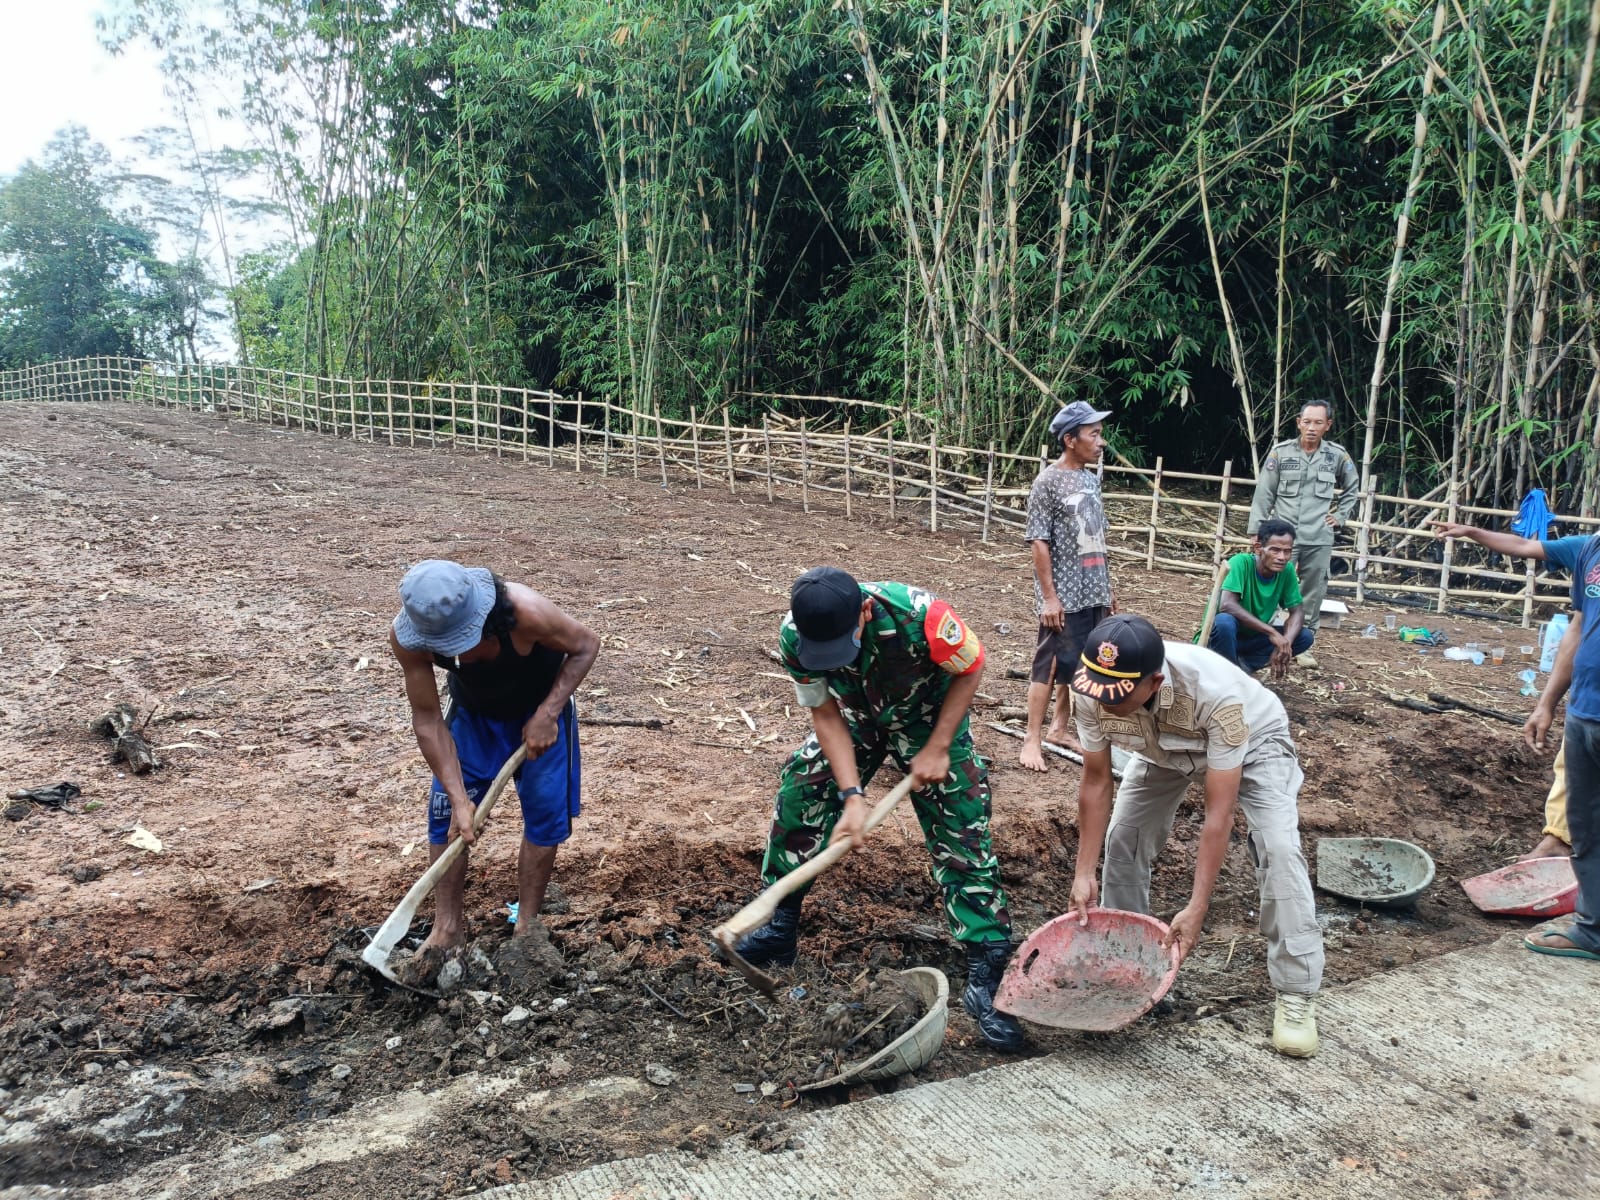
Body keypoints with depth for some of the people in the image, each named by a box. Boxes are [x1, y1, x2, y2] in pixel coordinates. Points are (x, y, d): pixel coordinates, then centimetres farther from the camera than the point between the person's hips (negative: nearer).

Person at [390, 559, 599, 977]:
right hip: (474, 713, 2)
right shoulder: (407, 637, -32)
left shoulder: (523, 610, -42)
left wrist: (547, 715, -30)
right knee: (445, 809, -2)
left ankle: (527, 924, 13)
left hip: (539, 710, -2)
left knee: (545, 809, -4)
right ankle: (448, 927, 13)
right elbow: (427, 720, -22)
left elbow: (586, 645, -23)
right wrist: (459, 797, -26)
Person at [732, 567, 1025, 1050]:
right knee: (798, 794, -5)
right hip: (856, 720, 3)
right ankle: (778, 928, 14)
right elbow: (826, 715, -16)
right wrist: (853, 795, -24)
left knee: (961, 837, -10)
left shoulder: (916, 614, -40)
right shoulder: (794, 639, -29)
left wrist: (937, 750, -19)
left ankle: (986, 978, -2)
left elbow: (971, 669, -20)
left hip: (927, 722, -3)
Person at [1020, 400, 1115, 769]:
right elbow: (1039, 542, -13)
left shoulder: (1092, 479, 10)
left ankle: (1060, 728, 28)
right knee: (1049, 665, -1)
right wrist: (1048, 597, -16)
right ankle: (1032, 739, 8)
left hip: (1093, 594, 7)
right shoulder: (1048, 481, -12)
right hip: (1065, 597, -7)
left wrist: (1106, 589, 15)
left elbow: (1097, 540, 15)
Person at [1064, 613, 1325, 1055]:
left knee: (1278, 849, -20)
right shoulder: (1091, 692, -33)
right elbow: (1096, 783, -19)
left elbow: (1218, 814, -40)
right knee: (1122, 839, -4)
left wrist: (1197, 908, -40)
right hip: (1164, 747, 4)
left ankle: (1297, 993, -10)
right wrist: (1084, 873, -20)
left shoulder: (1216, 692, -45)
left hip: (1253, 739, -4)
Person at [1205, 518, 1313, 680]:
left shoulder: (1287, 571, -8)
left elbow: (1297, 611, -5)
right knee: (1224, 621, -37)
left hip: (1251, 639, 6)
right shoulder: (1241, 562, -23)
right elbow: (1226, 605, -35)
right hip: (1216, 637, -6)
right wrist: (1272, 632, -36)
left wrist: (1285, 642, -25)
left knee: (1306, 636, -9)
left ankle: (1242, 665, -9)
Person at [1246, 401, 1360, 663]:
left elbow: (1352, 488, 23)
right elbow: (1264, 494, 1)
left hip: (1319, 539, 2)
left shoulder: (1337, 455, 5)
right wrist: (1255, 531, -2)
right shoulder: (1281, 452, -1)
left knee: (1313, 594, 5)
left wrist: (1340, 515, 12)